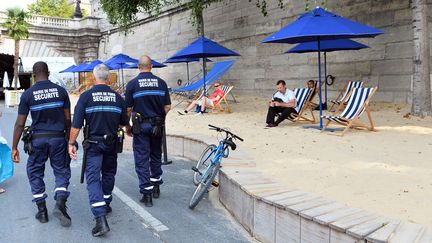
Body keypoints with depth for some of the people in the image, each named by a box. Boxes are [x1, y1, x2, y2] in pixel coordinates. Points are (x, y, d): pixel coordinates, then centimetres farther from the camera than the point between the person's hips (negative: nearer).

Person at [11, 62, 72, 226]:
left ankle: (42, 211, 18)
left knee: (35, 173, 15)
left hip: (37, 139, 0)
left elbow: (20, 123, -4)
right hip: (58, 138, 1)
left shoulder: (27, 94, -3)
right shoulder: (61, 91, 0)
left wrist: (14, 147, 2)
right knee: (61, 171, 13)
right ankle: (60, 203, -8)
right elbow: (68, 119, 1)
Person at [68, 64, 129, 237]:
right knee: (108, 173, 22)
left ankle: (101, 219, -14)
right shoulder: (117, 97, 2)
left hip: (93, 143, -3)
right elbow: (124, 123, 11)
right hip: (111, 143, 3)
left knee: (93, 178, -4)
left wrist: (71, 143, -3)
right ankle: (106, 204, 38)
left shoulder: (86, 96, -7)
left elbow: (76, 124, -11)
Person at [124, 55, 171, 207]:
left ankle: (147, 193, 2)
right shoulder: (161, 82, 0)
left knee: (142, 159, 3)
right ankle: (156, 187, 29)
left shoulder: (132, 84, -6)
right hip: (157, 126, 3)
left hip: (140, 126, -3)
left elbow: (128, 109, -5)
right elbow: (167, 107, 1)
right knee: (156, 156, 19)